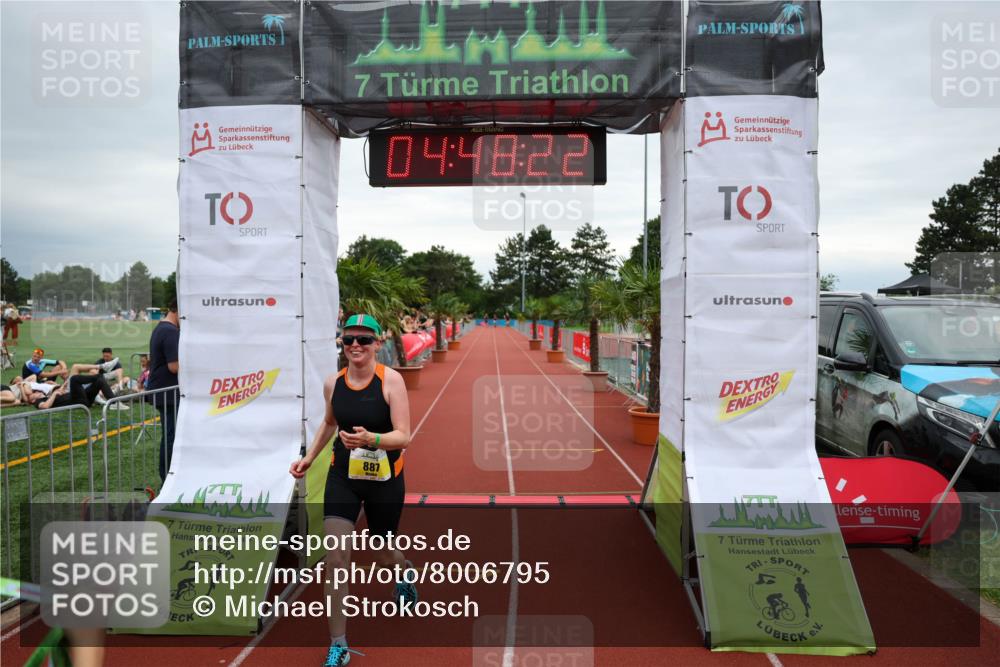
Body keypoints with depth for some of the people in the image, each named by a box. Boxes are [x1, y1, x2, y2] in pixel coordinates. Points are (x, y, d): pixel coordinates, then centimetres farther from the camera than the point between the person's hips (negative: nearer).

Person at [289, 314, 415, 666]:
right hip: (343, 477, 3)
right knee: (335, 559, -8)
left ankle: (404, 572, 56)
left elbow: (403, 436, -22)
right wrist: (309, 457, 15)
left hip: (385, 480, -2)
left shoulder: (391, 379, -18)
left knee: (381, 554, 17)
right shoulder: (333, 383, -4)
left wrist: (370, 439, -40)